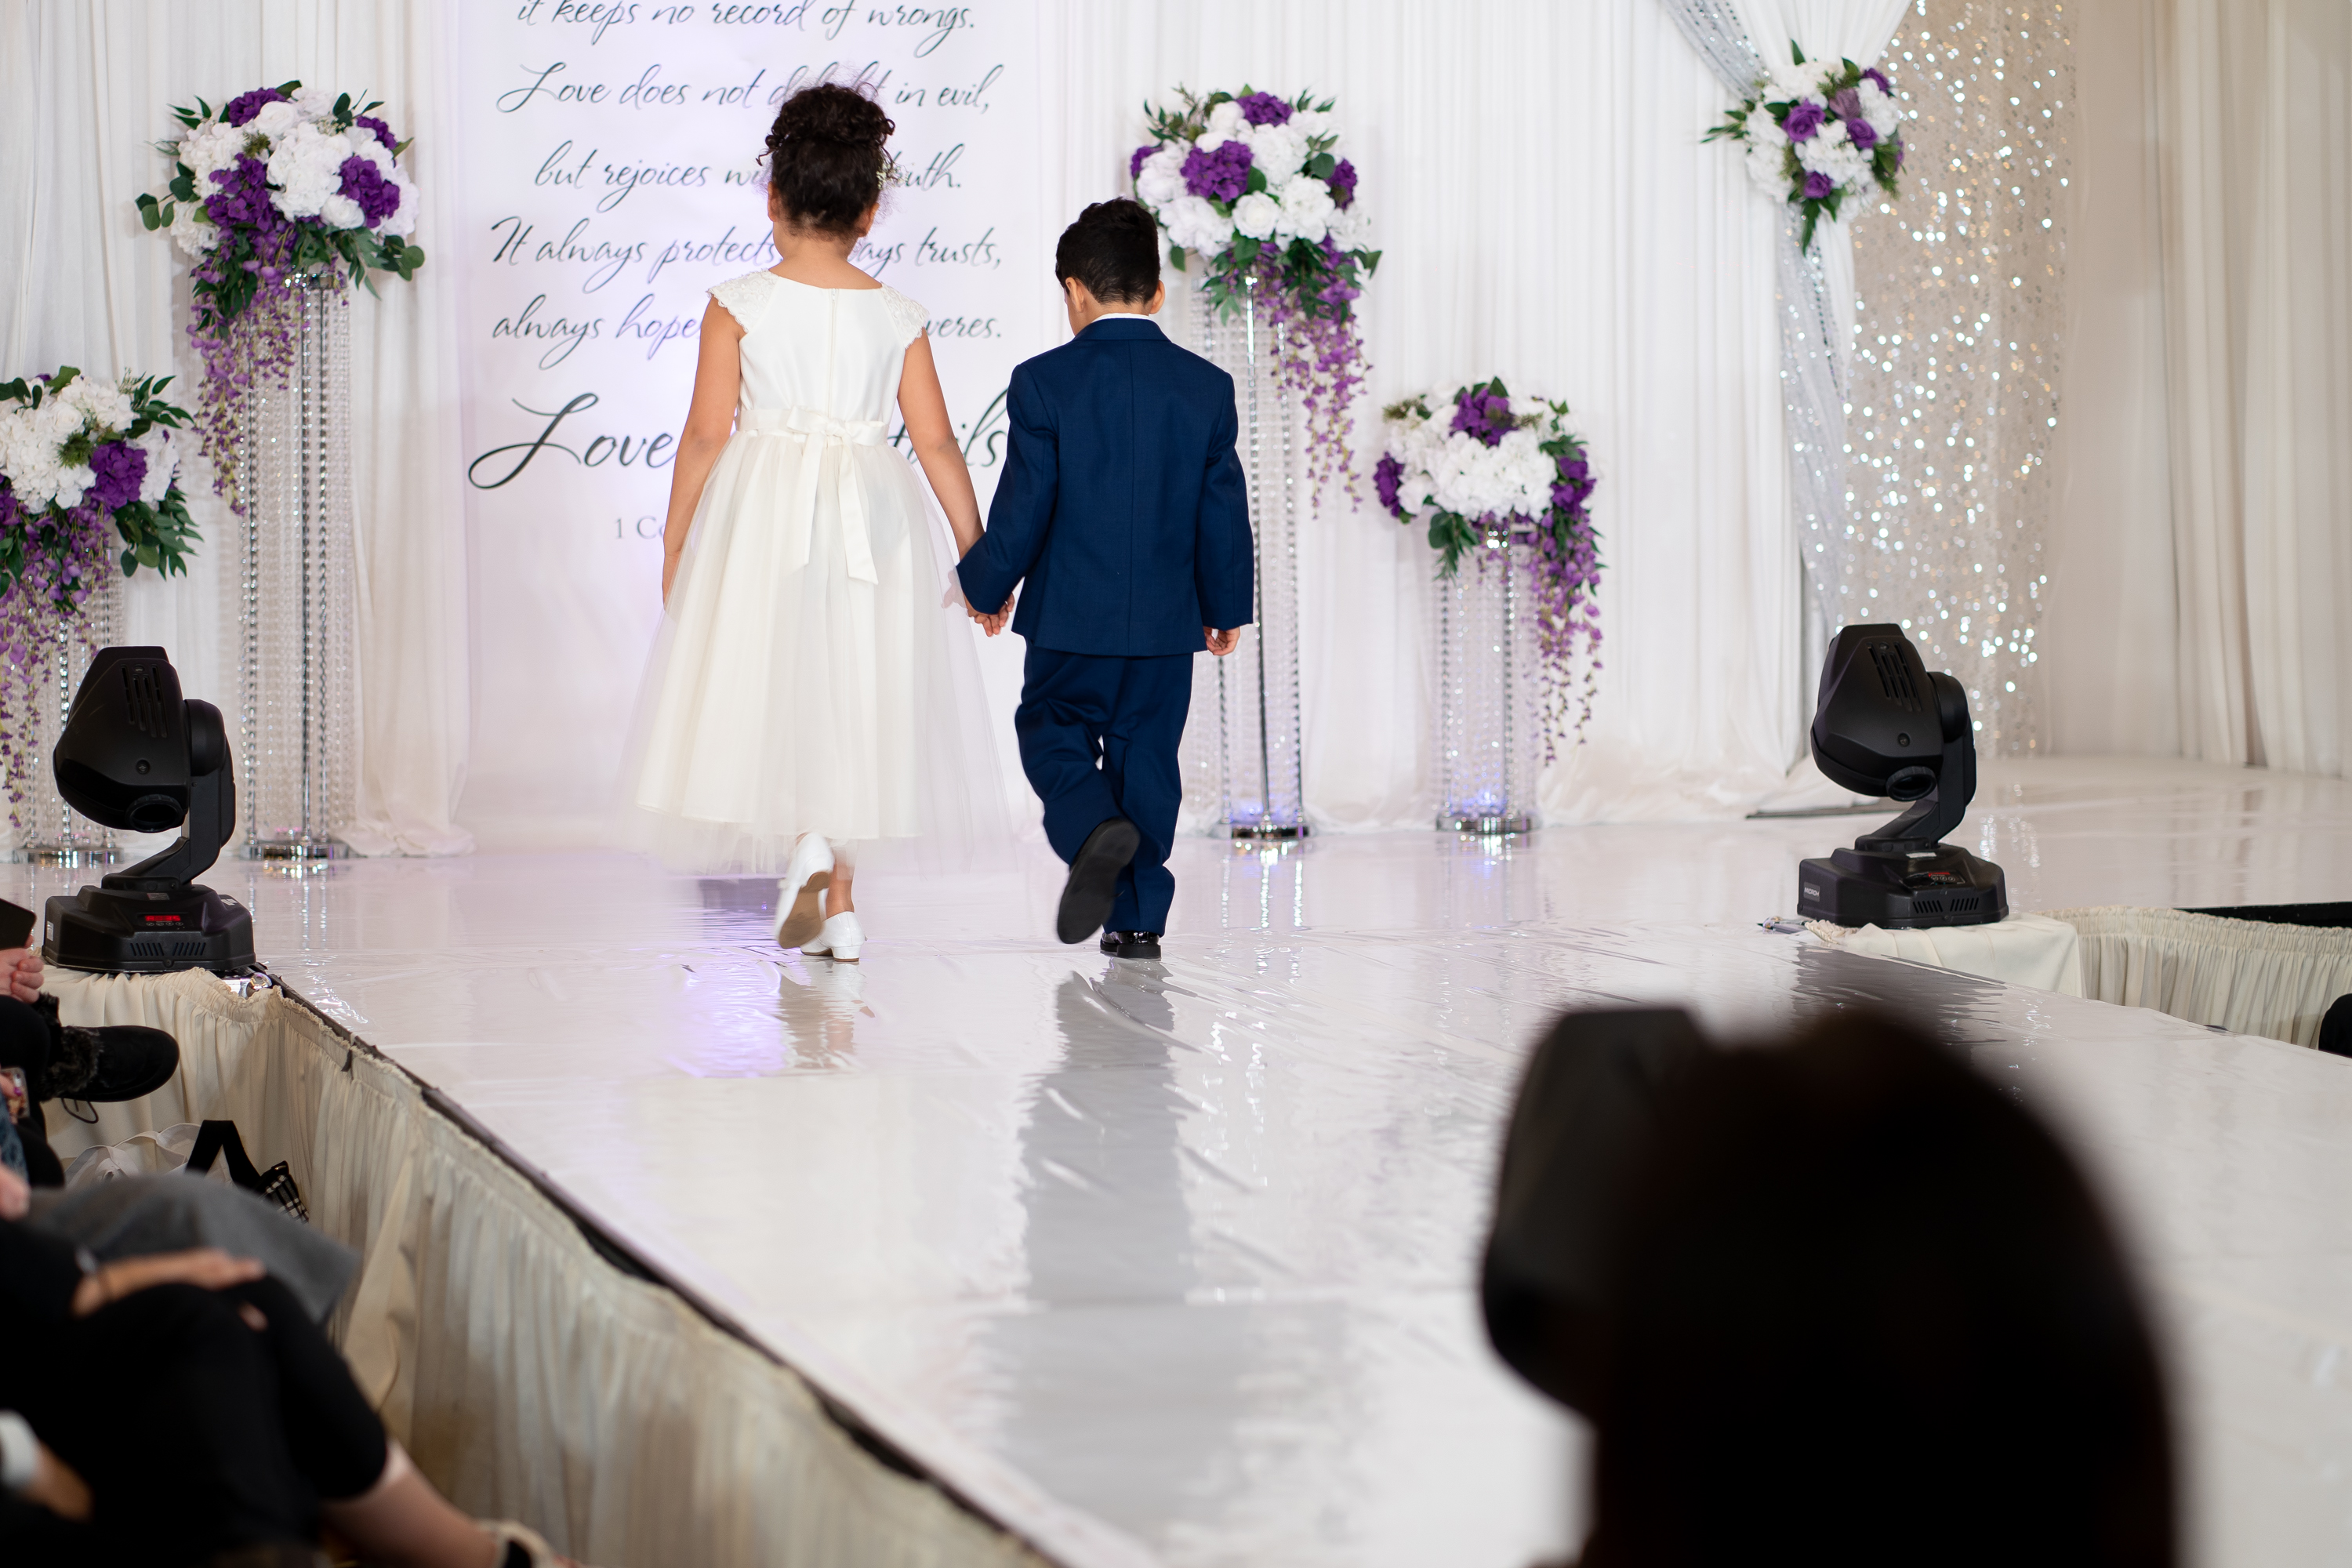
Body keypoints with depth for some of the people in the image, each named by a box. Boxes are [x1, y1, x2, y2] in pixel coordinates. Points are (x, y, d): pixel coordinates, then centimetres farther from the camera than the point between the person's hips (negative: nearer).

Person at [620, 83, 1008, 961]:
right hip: (869, 518, 3)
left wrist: (675, 545, 3)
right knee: (845, 696, 12)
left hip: (763, 516, -2)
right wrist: (978, 556, 6)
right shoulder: (897, 318, 1)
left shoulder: (738, 305, -5)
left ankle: (803, 837, -19)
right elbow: (936, 444, 0)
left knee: (772, 686, 7)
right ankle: (837, 905, 13)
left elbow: (706, 435, -6)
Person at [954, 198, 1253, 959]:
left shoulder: (1043, 382, -10)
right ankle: (1138, 917, 11)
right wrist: (1226, 606, 17)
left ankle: (1095, 826, -17)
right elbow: (1224, 512, 4)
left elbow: (1021, 510, -9)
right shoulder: (1206, 386, -1)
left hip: (1071, 616, -3)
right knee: (1146, 752, 11)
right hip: (1169, 620, 3)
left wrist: (982, 584, 8)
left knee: (1051, 732, 13)